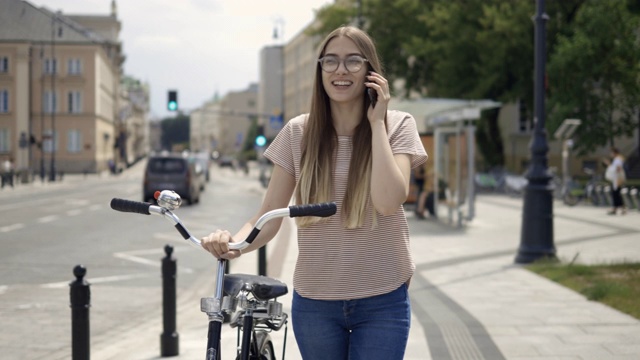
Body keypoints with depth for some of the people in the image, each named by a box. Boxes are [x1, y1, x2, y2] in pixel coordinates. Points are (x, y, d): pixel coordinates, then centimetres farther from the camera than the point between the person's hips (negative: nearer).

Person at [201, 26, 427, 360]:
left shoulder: (397, 126, -4)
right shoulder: (299, 132, 0)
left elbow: (388, 201, -20)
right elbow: (270, 213, -3)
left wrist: (376, 123, -14)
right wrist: (234, 242, -23)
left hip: (381, 303, -2)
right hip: (314, 302, 2)